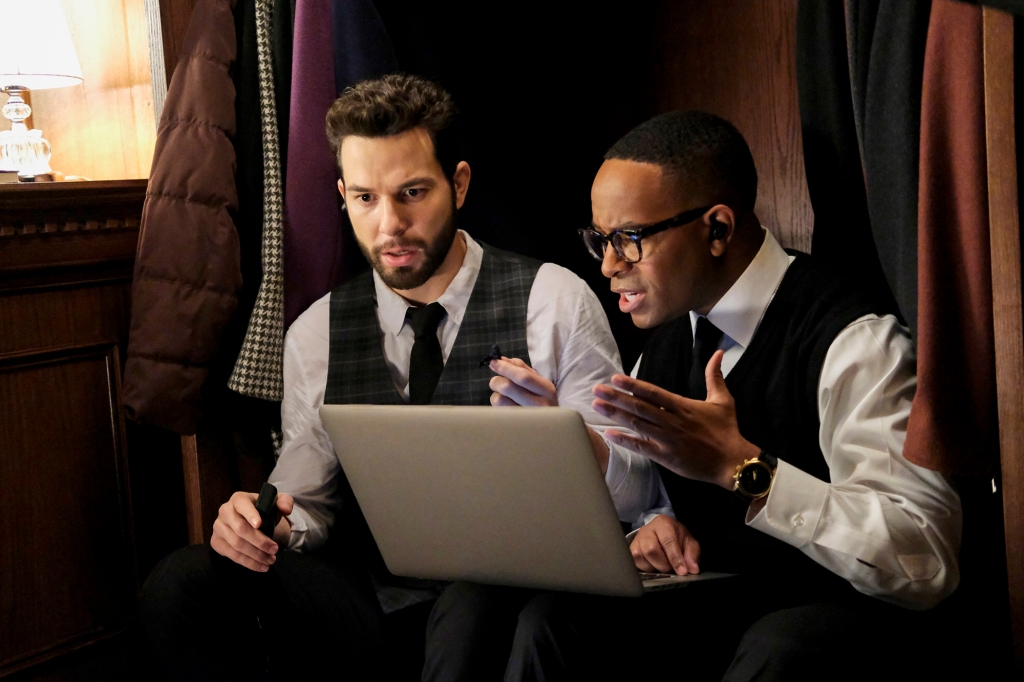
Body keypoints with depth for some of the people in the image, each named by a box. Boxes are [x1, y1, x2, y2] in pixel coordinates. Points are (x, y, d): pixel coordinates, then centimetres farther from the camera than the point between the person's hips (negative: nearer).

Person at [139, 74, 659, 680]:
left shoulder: (554, 301, -2)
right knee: (182, 583, -18)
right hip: (372, 604, 4)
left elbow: (631, 492, -3)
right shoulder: (315, 336, 9)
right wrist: (266, 523, -10)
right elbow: (309, 504, 14)